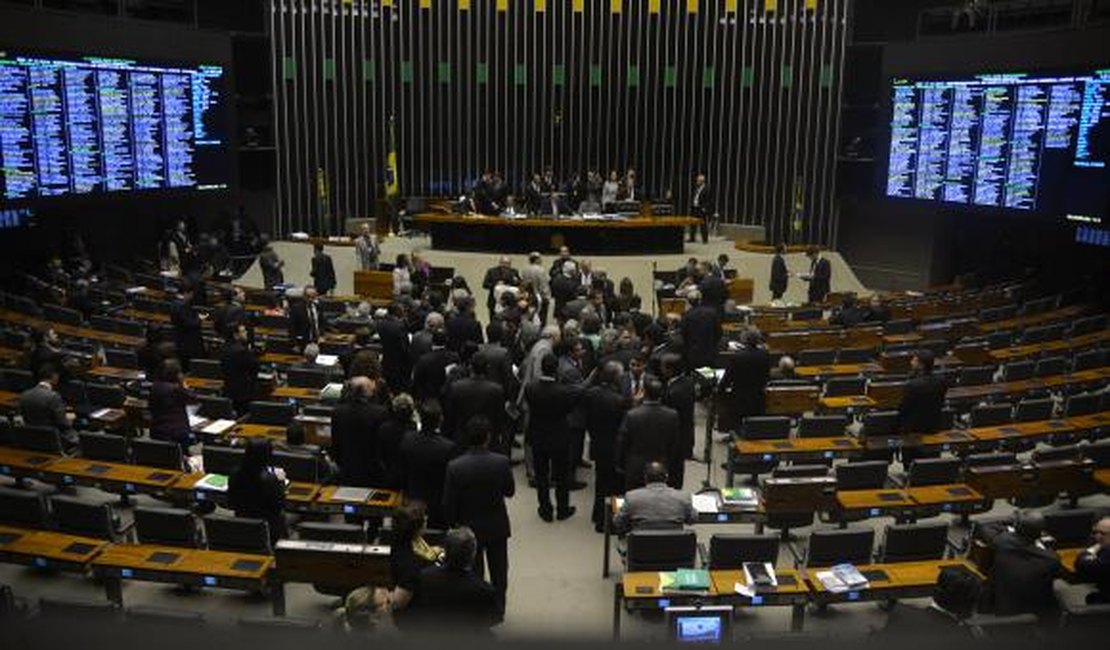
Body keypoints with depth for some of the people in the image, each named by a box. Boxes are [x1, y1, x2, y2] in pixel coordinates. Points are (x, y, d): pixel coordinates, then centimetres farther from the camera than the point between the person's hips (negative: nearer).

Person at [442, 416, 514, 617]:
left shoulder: (455, 467, -23)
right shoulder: (502, 462, -21)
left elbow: (448, 504, -14)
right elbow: (510, 491, -5)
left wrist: (453, 524, 3)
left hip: (469, 528, -1)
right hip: (497, 527, 1)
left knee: (474, 572, 18)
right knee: (498, 570, 22)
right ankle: (498, 608, 37)